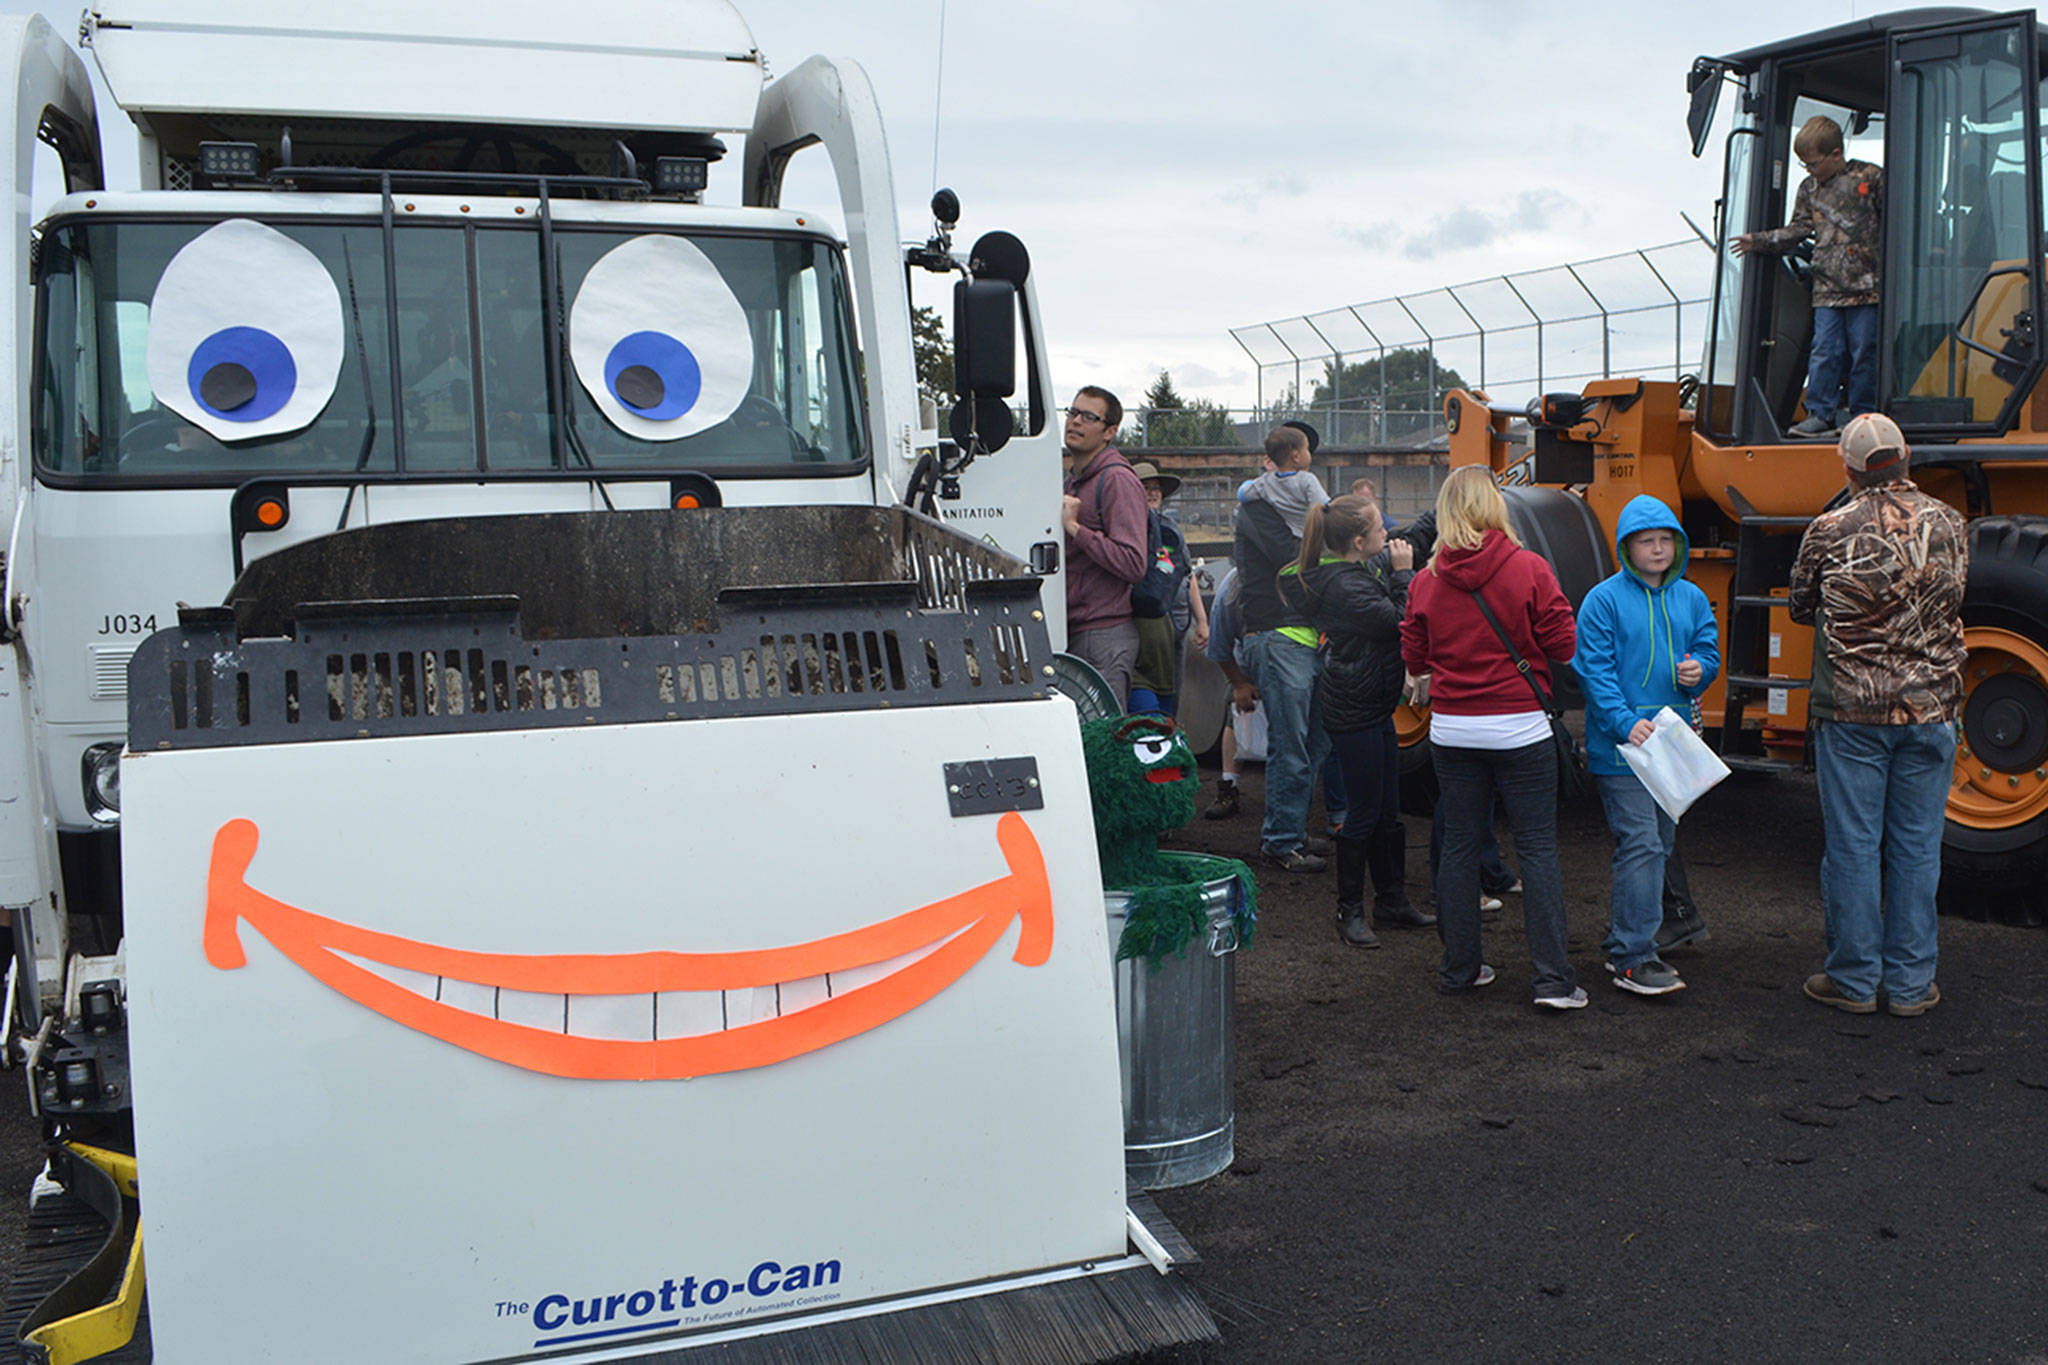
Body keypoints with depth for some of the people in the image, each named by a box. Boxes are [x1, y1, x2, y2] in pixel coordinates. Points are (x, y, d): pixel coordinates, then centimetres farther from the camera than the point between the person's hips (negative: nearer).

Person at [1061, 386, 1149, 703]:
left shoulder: (1118, 480, -10)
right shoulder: (1073, 479, 20)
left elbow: (1133, 564, -19)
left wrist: (1074, 527, -18)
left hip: (1106, 640, -9)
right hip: (1071, 634, 9)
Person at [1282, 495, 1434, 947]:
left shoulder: (1359, 573, 10)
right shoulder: (1344, 587, -22)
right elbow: (1401, 623, -20)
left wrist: (1399, 572, 4)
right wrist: (1403, 574, -12)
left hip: (1375, 709, 10)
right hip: (1354, 714, -10)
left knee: (1387, 811, 16)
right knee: (1364, 813, -1)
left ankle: (1391, 899, 28)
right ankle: (1349, 913, 10)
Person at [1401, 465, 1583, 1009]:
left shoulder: (1426, 582, -1)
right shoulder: (1529, 570, -10)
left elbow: (1415, 659, 7)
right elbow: (1563, 645, -7)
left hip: (1452, 732, 3)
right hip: (1519, 729, -3)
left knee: (1460, 847, 12)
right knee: (1537, 849, 3)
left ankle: (1459, 968, 18)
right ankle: (1553, 979, 1)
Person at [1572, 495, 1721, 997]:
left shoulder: (1691, 598, 10)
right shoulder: (1605, 599, -6)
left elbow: (1708, 651, 16)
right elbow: (1594, 670, -11)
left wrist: (1699, 669, -9)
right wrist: (1626, 723, -23)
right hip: (1620, 746, -7)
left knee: (1659, 845, 13)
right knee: (1640, 844, -12)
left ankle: (1621, 942, 26)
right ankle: (1633, 959, -6)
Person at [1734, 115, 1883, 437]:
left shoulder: (1871, 178, -2)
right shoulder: (1809, 188, 12)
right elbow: (1797, 229, 16)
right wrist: (1760, 241, 6)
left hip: (1865, 286, -4)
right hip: (1827, 289, 4)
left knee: (1864, 352, 2)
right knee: (1825, 352, 0)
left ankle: (1862, 415, 11)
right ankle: (1819, 414, 6)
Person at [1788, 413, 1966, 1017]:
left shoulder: (1830, 530, -9)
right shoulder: (1949, 525, 0)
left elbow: (1800, 607, 4)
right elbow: (1953, 599, 16)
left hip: (1850, 710, -2)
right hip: (1930, 708, 2)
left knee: (1852, 846, 5)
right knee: (1916, 847, 9)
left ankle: (1854, 979, 13)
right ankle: (1911, 983, 17)